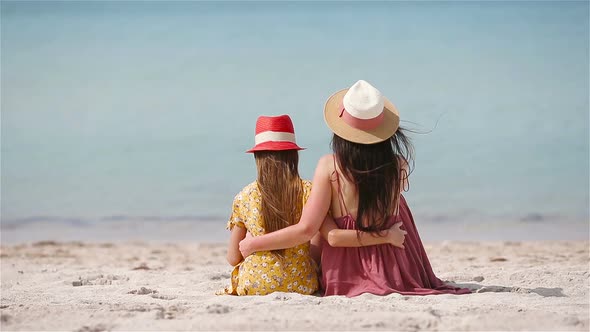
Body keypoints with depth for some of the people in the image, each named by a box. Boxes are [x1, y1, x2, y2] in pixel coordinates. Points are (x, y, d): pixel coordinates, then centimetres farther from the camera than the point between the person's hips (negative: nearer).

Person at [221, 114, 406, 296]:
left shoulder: (243, 198, -6)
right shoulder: (308, 192, -10)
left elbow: (233, 258, -1)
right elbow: (334, 237, -20)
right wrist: (387, 236, -13)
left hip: (253, 286, 1)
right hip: (302, 287, 0)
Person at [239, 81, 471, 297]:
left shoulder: (329, 166, -15)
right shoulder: (398, 167, -9)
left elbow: (306, 229, -17)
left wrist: (252, 244, -6)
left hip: (346, 282, 0)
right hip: (396, 275, 0)